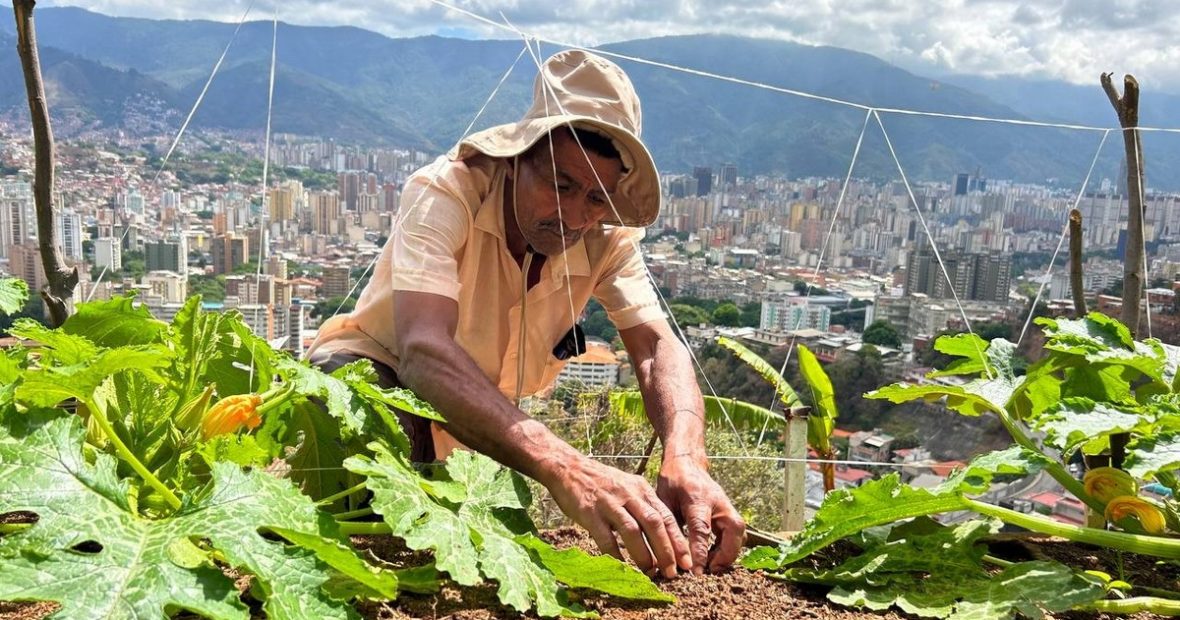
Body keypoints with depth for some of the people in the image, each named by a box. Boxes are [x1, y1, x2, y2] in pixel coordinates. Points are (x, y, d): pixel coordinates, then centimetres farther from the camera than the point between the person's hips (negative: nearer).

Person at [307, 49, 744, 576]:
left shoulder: (608, 237, -16)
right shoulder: (445, 193, -31)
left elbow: (657, 346, -25)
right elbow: (422, 350, -47)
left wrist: (684, 459, -49)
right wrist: (562, 465, -63)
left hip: (490, 427, 5)